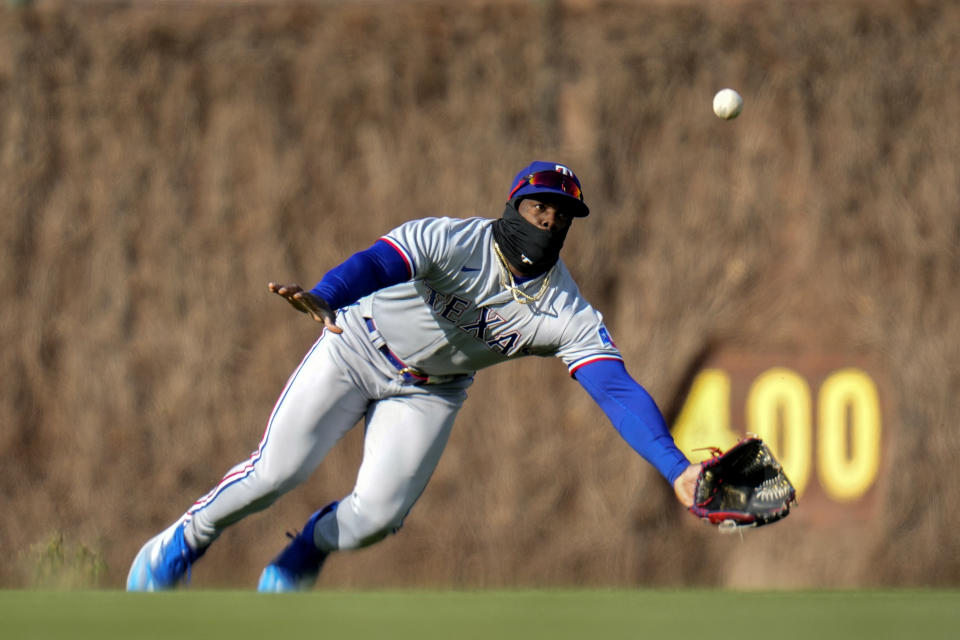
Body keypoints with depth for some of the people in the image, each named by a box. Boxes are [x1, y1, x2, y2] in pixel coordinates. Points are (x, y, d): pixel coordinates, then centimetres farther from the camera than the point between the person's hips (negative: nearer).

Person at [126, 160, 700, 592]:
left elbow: (619, 390, -27)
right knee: (277, 471, -17)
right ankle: (185, 541, 12)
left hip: (431, 392, 3)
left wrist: (677, 468, -41)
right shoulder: (450, 241, -29)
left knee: (376, 516, -15)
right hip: (359, 348, -3)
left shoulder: (569, 317, -20)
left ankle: (312, 545, 22)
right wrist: (325, 299, -69)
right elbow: (376, 265, -46)